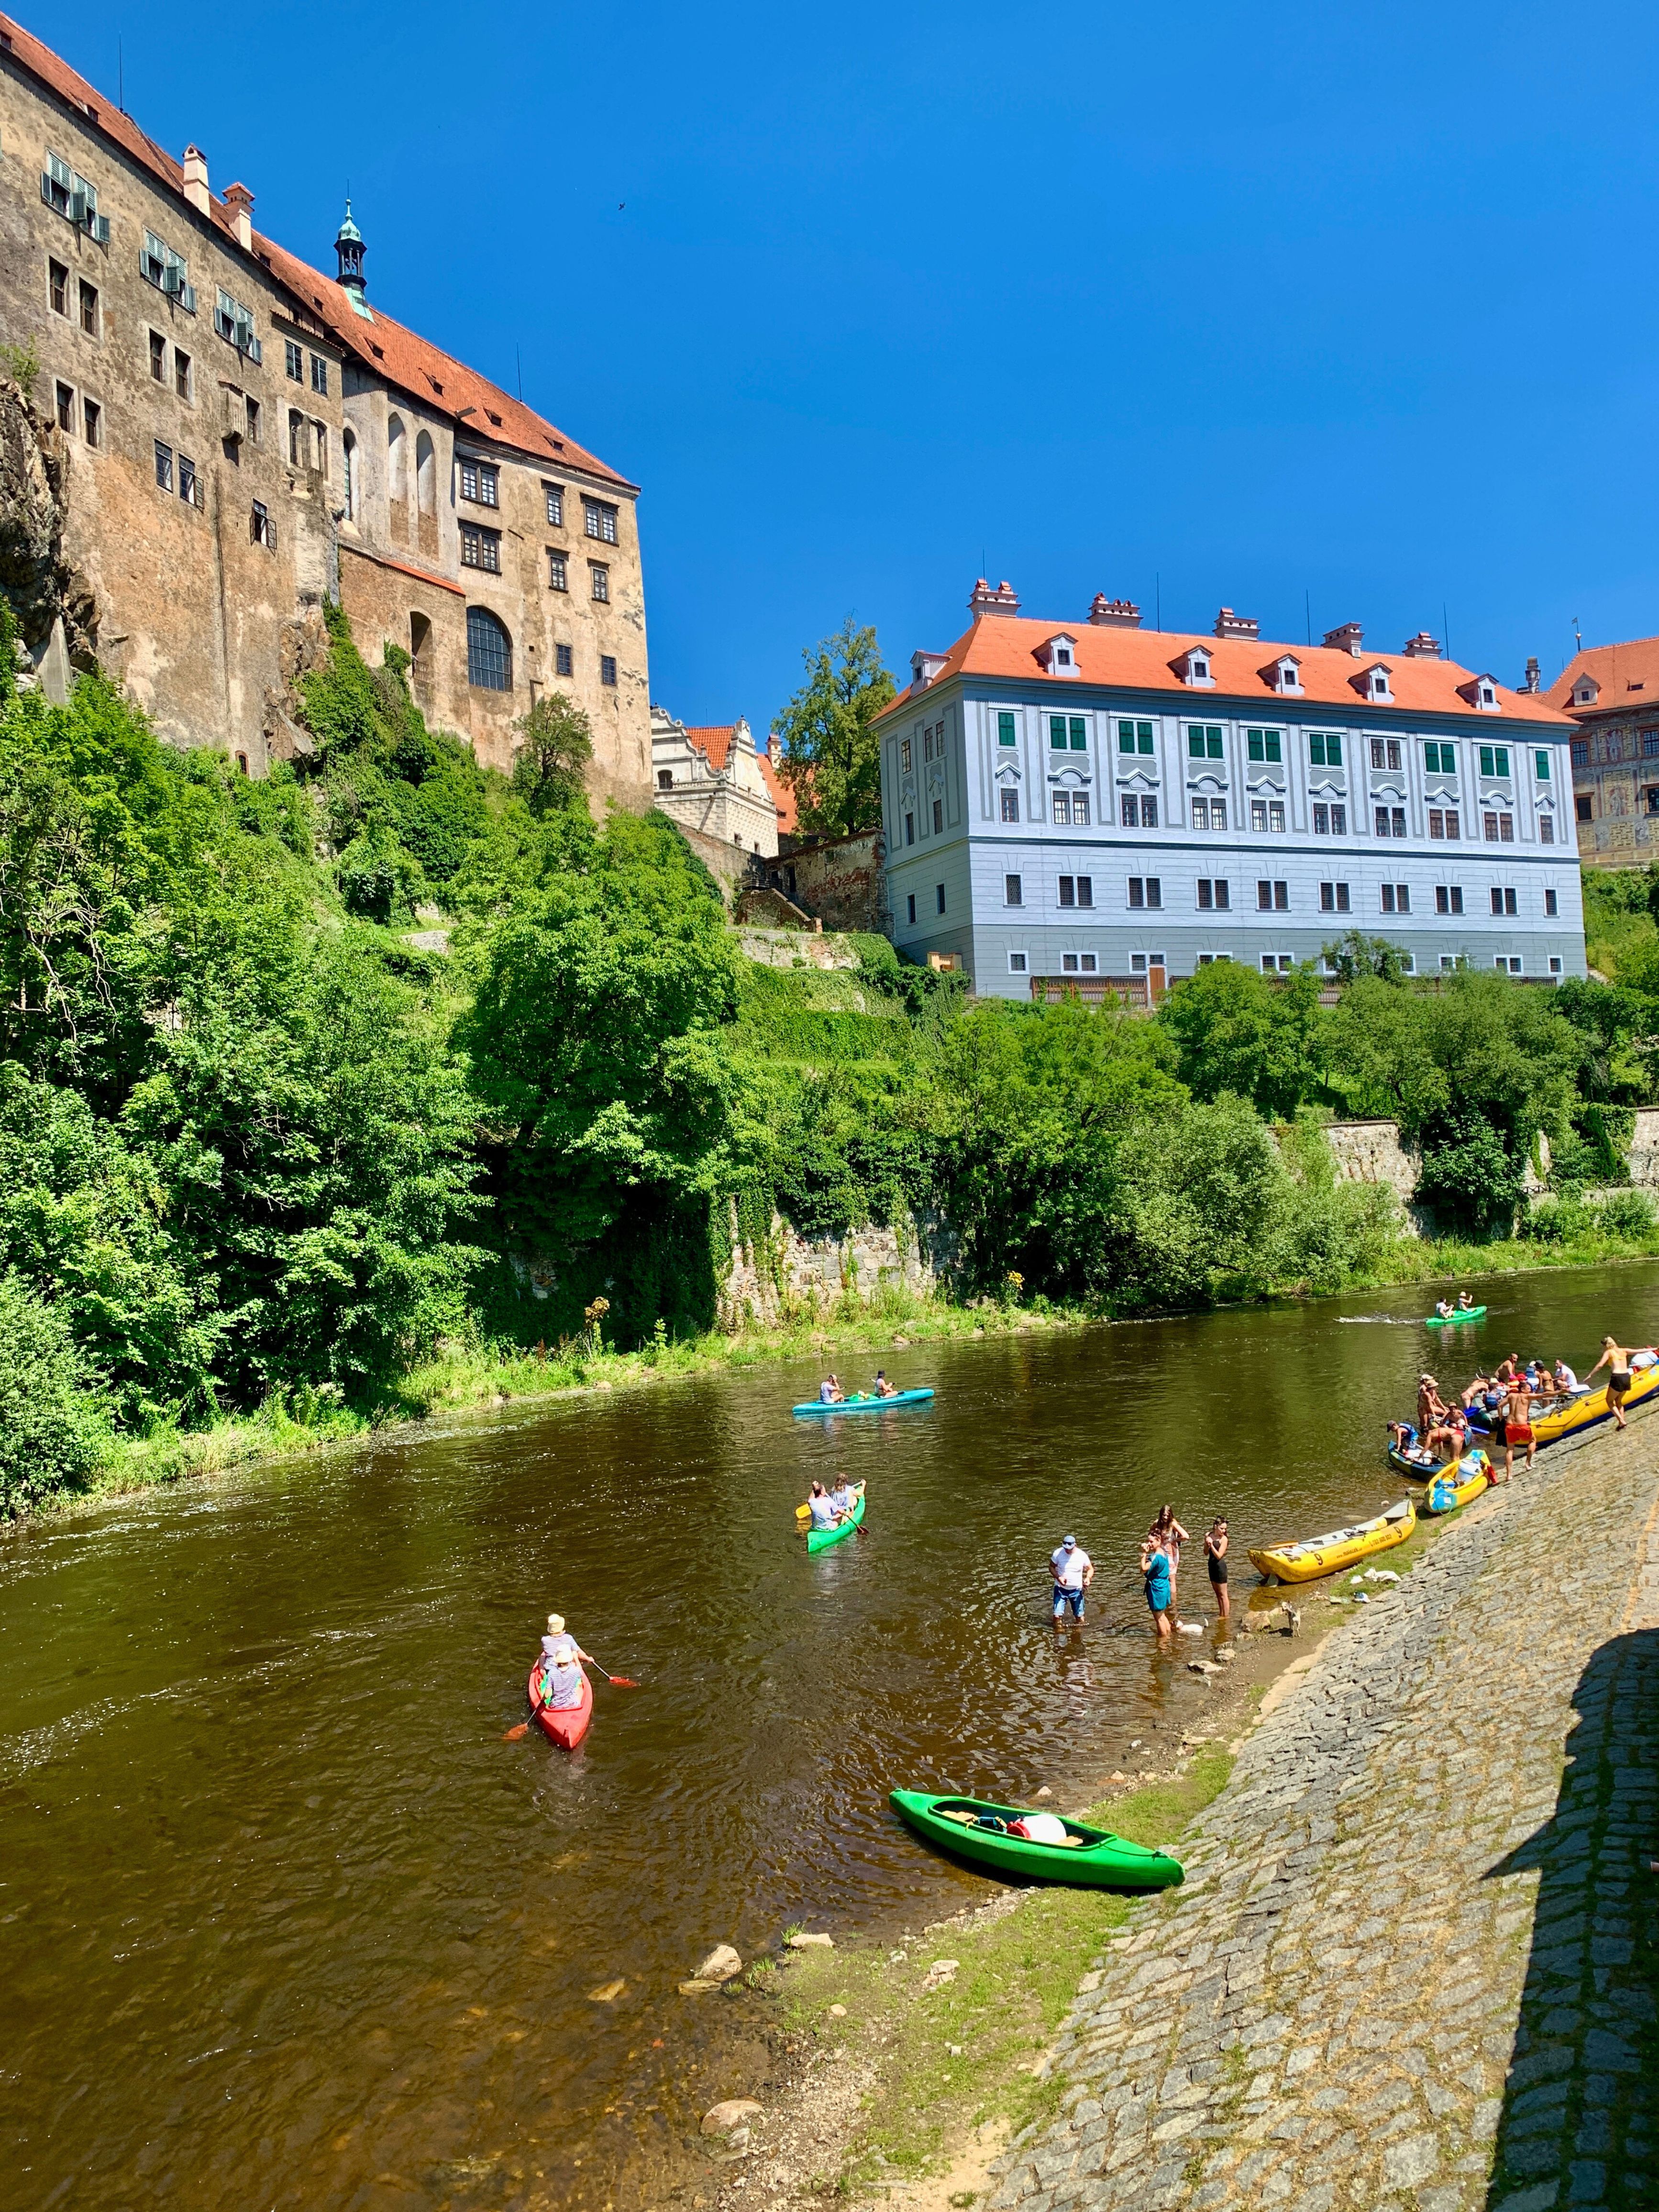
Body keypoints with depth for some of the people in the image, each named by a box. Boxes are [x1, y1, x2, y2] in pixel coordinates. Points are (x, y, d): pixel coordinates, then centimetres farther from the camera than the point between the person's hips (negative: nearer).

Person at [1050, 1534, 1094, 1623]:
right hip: (1061, 1589, -1)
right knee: (1057, 1616, -8)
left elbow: (1090, 1569, 3)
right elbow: (1051, 1567, -2)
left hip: (1077, 1590, 1)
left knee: (1079, 1616, 9)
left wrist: (1088, 1578, -19)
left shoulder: (1082, 1555, -11)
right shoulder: (1058, 1553, -13)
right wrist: (1058, 1577, -19)